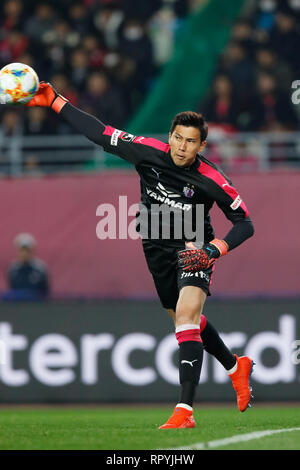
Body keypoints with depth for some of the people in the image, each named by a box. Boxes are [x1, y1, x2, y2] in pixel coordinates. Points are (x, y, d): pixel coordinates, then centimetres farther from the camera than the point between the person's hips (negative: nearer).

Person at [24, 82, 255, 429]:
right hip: (158, 253, 5)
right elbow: (100, 133, -12)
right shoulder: (148, 152, -16)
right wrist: (54, 101, -16)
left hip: (193, 253, -5)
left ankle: (184, 410, -31)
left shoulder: (210, 180, -23)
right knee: (186, 321, 19)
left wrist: (213, 249, -27)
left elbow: (244, 223, -13)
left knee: (186, 314, -26)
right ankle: (235, 367, 48)